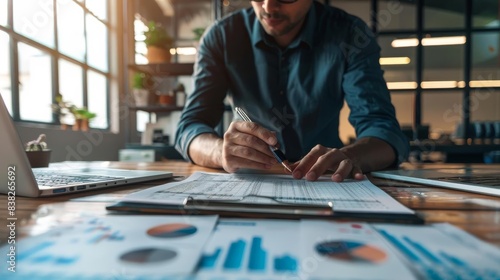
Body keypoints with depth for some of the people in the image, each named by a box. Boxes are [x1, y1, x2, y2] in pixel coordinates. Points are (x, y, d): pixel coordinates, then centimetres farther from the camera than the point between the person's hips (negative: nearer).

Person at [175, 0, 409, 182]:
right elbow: (189, 129, -14)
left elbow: (384, 128, -17)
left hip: (324, 183, 1)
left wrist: (349, 156, -39)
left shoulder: (349, 35, -8)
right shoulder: (221, 37, -7)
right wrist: (222, 151, -36)